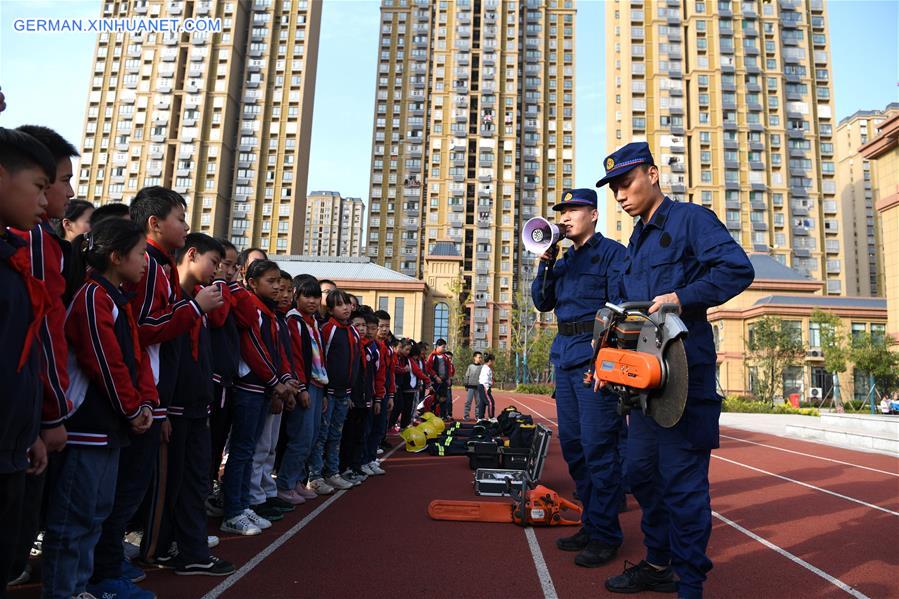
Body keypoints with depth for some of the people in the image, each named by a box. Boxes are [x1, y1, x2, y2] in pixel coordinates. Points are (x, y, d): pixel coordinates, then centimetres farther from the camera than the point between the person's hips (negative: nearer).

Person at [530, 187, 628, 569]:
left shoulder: (611, 252, -2)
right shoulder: (563, 260, 20)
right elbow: (542, 302, 14)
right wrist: (545, 261, 3)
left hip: (595, 355, -8)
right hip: (564, 356, 8)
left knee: (598, 447, -6)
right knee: (572, 444, 11)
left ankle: (605, 534, 5)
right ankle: (591, 523, 24)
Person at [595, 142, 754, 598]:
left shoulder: (690, 219, -5)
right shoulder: (637, 240, 20)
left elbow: (738, 269, -18)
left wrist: (683, 298, -25)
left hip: (685, 371, -9)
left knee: (682, 478, -4)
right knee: (641, 470, 14)